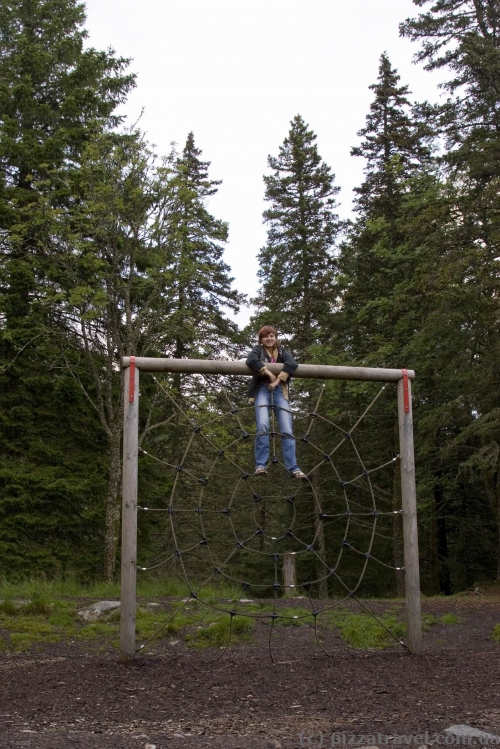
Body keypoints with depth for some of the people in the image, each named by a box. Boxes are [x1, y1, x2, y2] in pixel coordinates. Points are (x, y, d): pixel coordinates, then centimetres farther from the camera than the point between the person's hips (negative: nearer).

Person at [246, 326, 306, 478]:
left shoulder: (282, 351, 17)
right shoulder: (258, 350, 13)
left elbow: (292, 364, -5)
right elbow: (251, 361, -12)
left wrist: (277, 380, -15)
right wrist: (269, 373, -14)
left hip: (280, 391, 2)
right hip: (262, 390, -2)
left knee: (287, 430, -9)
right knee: (263, 426, -24)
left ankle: (293, 468, -10)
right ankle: (261, 464, -20)